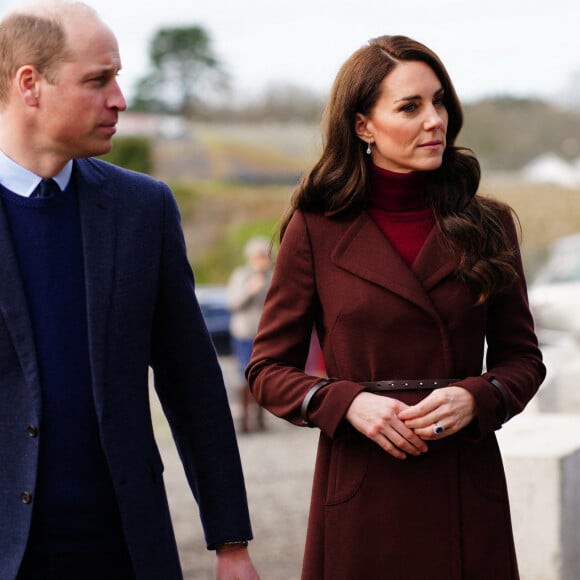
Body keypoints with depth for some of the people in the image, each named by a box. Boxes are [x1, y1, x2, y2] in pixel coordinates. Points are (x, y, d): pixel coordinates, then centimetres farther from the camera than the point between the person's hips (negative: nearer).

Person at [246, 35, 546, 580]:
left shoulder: (487, 225, 5)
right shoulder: (317, 227, 0)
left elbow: (521, 357, 10)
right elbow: (268, 368, 3)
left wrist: (475, 399, -10)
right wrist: (347, 403, -14)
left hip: (465, 490, 2)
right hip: (361, 489, -1)